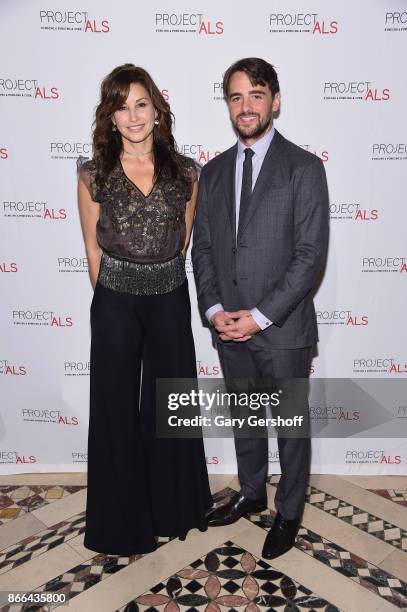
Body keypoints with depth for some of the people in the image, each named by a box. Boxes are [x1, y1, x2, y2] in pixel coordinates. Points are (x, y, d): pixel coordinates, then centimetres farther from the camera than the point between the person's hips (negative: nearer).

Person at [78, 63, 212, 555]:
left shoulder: (185, 173, -2)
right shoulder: (93, 176, -6)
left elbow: (183, 241, 8)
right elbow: (93, 247, 2)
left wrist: (159, 278, 11)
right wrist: (116, 295, 8)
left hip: (170, 300, 2)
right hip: (115, 304, -1)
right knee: (117, 407, 11)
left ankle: (174, 505, 41)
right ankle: (124, 518, 35)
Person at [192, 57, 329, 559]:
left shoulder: (304, 167, -7)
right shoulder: (213, 171, 8)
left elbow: (310, 253, -13)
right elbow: (202, 247, 7)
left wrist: (260, 316, -17)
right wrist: (214, 309, -7)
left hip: (282, 329, -4)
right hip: (229, 328, 5)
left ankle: (289, 513, 35)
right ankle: (251, 494, 44)